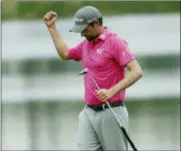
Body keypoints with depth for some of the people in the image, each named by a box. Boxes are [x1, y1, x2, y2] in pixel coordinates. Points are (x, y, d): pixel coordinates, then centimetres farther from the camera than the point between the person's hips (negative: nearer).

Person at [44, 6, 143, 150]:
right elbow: (65, 54, 34)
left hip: (110, 113, -7)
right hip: (89, 112, 7)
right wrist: (52, 27, 29)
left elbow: (137, 72, -20)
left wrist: (112, 91, -31)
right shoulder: (86, 44, 14)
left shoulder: (115, 42, -11)